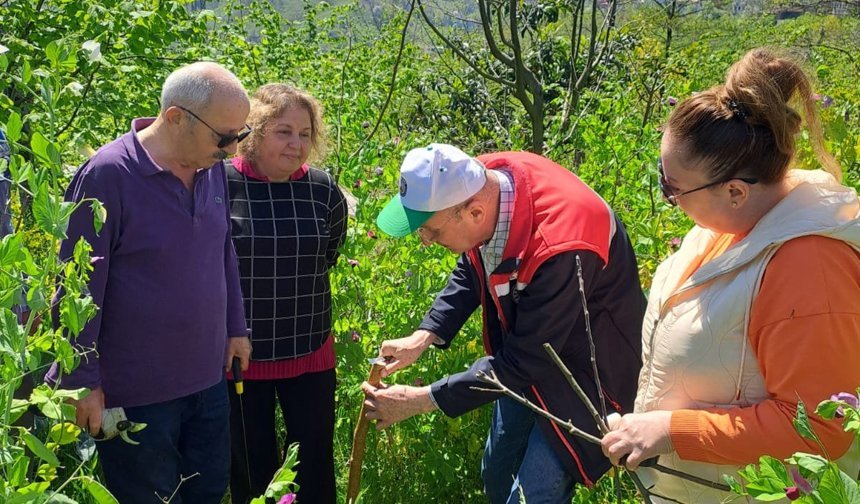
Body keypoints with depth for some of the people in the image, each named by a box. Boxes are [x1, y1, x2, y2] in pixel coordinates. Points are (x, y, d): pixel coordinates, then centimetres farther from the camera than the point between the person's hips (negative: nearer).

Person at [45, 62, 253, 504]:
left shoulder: (213, 168, 1)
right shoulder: (106, 175, -19)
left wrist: (235, 328, 18)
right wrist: (82, 381, -12)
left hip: (209, 380, 6)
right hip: (136, 394, -6)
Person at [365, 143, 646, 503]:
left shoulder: (560, 247, -39)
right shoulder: (478, 184, -18)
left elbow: (521, 364, -29)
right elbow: (470, 271, 4)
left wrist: (417, 401, -24)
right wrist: (423, 337, -10)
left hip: (585, 370, -7)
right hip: (525, 351, 8)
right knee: (496, 475, 19)